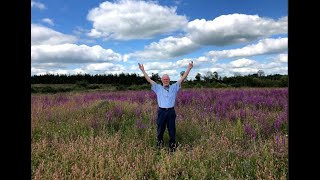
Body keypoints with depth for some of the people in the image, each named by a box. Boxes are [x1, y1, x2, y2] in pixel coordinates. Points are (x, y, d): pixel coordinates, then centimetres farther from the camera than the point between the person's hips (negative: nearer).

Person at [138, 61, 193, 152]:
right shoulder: (158, 88, 7)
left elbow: (182, 78, 3)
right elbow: (149, 80, 4)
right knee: (160, 130, 10)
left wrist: (189, 68, -2)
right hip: (161, 111, 0)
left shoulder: (174, 87, 8)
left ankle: (172, 147, 22)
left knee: (172, 131, 7)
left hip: (171, 111, 0)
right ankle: (159, 146, 29)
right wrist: (143, 70, 2)